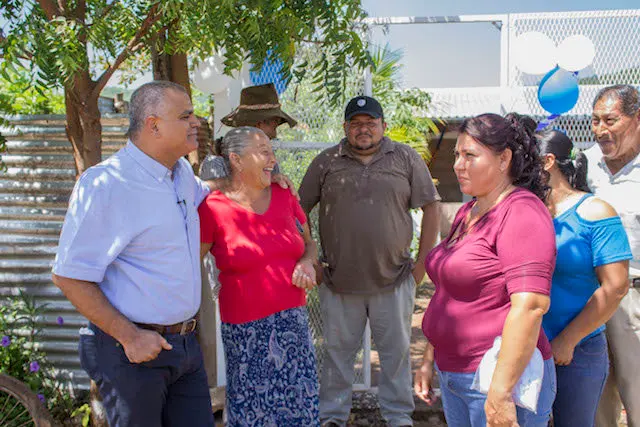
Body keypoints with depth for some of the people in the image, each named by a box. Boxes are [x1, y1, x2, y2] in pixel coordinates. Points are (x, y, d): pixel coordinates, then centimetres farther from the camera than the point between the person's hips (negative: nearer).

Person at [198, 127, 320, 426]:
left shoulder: (283, 196, 4)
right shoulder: (213, 208, -9)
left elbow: (309, 244, 17)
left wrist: (307, 263, -4)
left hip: (293, 320, 4)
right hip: (246, 330, -4)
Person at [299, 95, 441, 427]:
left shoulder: (406, 158, 3)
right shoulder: (326, 162, 3)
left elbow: (431, 207, 4)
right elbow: (299, 210, 8)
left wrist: (422, 263, 1)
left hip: (394, 280, 0)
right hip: (338, 281, 0)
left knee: (396, 352, 11)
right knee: (337, 351, 11)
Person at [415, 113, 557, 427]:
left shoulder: (521, 213, -16)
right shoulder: (467, 213, 11)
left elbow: (530, 305, -25)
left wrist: (501, 393, -26)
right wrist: (429, 361, 17)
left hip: (502, 378, -8)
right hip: (454, 375, 8)